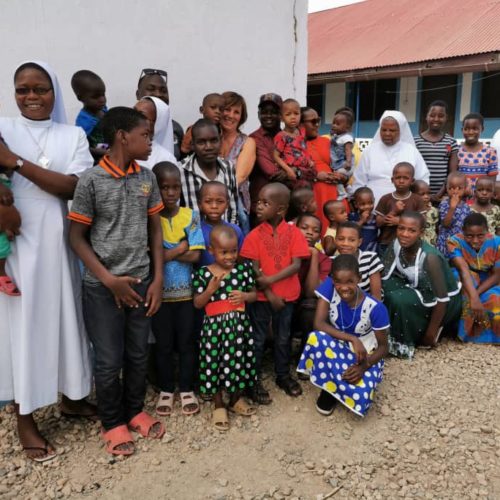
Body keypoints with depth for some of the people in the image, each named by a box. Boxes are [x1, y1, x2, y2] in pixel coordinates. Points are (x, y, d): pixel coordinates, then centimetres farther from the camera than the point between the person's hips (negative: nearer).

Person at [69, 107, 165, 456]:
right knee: (109, 360, 7)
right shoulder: (91, 180, -11)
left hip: (141, 281, 4)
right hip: (103, 286, -4)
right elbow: (77, 237, -7)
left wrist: (158, 279, 1)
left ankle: (135, 411, 36)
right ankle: (113, 423, 28)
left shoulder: (147, 178, 2)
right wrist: (109, 280, -12)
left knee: (138, 354, 15)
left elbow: (155, 230, 7)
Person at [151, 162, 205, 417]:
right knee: (163, 344, 13)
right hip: (159, 292, -1)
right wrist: (179, 248, -15)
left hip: (185, 291, 1)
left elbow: (195, 255, -10)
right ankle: (166, 390, 30)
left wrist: (165, 253, -13)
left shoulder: (191, 216, -2)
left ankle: (186, 389, 29)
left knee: (186, 342, 12)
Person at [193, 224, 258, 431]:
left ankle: (236, 399, 34)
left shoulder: (243, 269, 0)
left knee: (238, 360, 11)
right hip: (214, 326, -2)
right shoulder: (202, 273, -5)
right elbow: (197, 303, -4)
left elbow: (254, 294, 8)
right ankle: (219, 406, 24)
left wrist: (244, 296, -14)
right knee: (215, 364, 5)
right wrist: (211, 288, -20)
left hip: (238, 324, 2)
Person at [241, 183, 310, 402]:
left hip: (286, 295, 2)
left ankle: (283, 375, 35)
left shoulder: (293, 233, -8)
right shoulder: (254, 235, -10)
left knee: (283, 338, 18)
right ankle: (254, 381, 21)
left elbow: (296, 265, -13)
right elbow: (254, 270, -10)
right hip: (262, 296, -1)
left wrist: (270, 279, -22)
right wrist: (270, 294, -14)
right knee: (258, 339, 9)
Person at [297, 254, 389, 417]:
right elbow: (318, 323, -23)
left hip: (365, 356, -2)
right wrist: (353, 339, -31)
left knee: (360, 394, -31)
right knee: (317, 338, -33)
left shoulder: (375, 308, -21)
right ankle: (329, 387, -6)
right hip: (338, 349, 2)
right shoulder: (328, 286, -18)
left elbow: (383, 346, -11)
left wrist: (364, 366, -29)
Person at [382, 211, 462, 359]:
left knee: (399, 300, -30)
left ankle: (405, 342, -6)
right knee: (385, 286, -18)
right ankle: (392, 332, 0)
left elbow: (442, 299, -26)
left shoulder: (429, 257, -32)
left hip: (446, 302, -6)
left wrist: (431, 333, -20)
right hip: (418, 289, 6)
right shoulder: (396, 245, -15)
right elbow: (382, 277, -9)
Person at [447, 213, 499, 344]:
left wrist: (476, 294, -33)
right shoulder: (455, 241, -27)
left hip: (488, 283, 1)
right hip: (463, 281, -1)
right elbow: (463, 269, -39)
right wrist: (474, 297, -52)